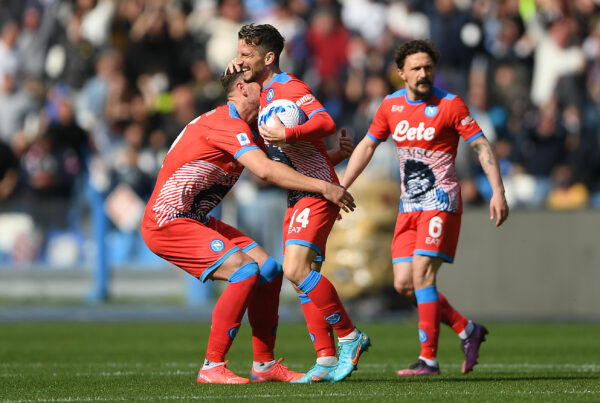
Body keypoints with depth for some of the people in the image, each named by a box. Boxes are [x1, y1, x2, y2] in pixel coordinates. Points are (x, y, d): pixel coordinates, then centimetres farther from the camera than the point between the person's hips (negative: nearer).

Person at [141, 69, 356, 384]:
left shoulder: (246, 131, 14)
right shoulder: (225, 122, -19)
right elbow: (265, 170, -30)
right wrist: (323, 187, -28)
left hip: (196, 220, 10)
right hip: (167, 223, -10)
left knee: (268, 269, 4)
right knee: (244, 271, -22)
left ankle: (264, 364, 11)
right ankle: (211, 367, -18)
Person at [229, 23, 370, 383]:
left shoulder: (290, 87, -12)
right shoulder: (263, 92, 16)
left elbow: (326, 123, -25)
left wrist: (288, 135, -38)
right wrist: (238, 72, 20)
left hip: (317, 191, -10)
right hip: (298, 196, 10)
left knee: (297, 270, -19)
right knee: (305, 277, 3)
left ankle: (350, 336, -8)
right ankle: (327, 359, 2)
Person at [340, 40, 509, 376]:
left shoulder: (450, 105, -8)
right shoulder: (391, 105, 7)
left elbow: (482, 146, -8)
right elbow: (367, 146, 19)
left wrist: (498, 191, -18)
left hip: (441, 202, -6)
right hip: (409, 207, 6)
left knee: (422, 273, -18)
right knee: (404, 283, -2)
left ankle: (429, 359, -13)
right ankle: (468, 330, 14)